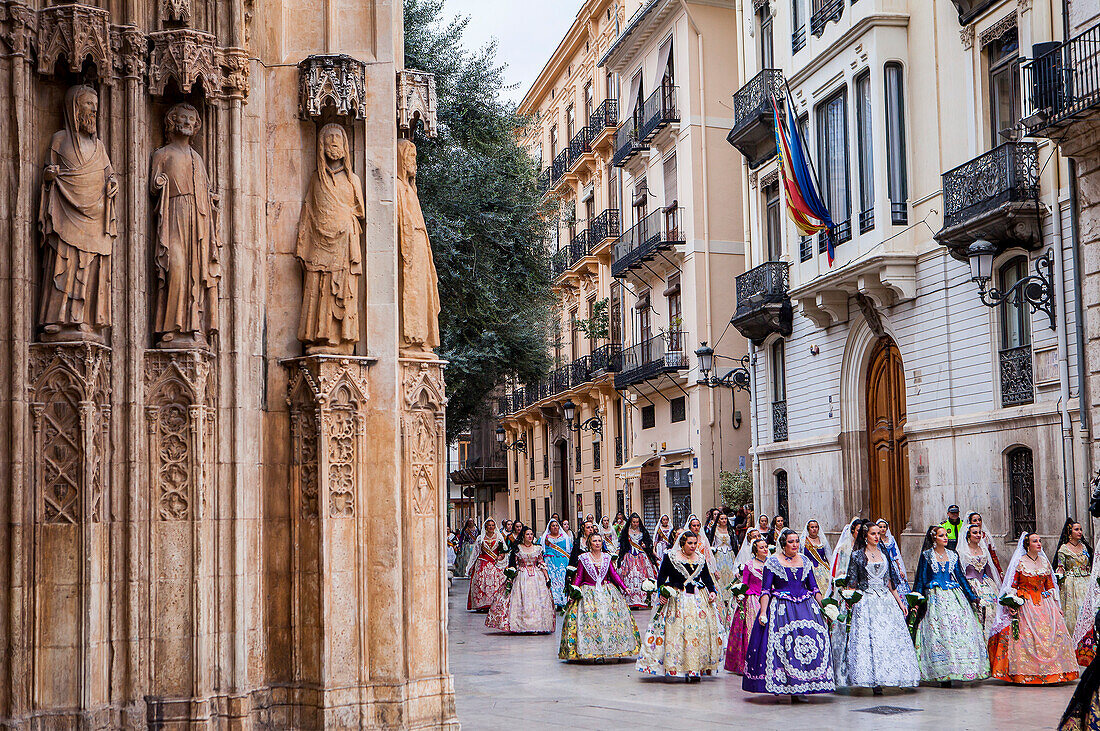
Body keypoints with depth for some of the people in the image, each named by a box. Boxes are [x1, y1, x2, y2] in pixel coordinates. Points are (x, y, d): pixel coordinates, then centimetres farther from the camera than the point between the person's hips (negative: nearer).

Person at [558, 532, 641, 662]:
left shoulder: (606, 557, 8)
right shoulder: (583, 558, 0)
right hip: (588, 592, -3)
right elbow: (578, 577, 1)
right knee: (590, 620, -11)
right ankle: (592, 650, -8)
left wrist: (624, 587, 5)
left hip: (607, 592, 3)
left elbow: (614, 574, 11)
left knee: (611, 619, -5)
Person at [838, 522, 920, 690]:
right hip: (866, 602, -4)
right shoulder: (857, 555, 0)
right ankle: (874, 680, -6)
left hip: (886, 600, 4)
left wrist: (900, 602, 14)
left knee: (891, 638, -2)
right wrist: (850, 603, -6)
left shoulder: (883, 554, 13)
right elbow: (852, 583, 0)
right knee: (868, 639, -9)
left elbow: (889, 581, 17)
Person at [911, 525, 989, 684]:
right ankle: (943, 676, -8)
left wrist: (972, 596, 13)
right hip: (935, 598, -4)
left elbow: (960, 576, 16)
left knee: (961, 629, -5)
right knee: (939, 633, -10)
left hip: (955, 597, 4)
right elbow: (921, 579, 3)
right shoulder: (927, 555, 2)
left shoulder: (953, 555, 13)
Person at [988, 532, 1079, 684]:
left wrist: (1056, 606, 12)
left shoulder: (1045, 562, 12)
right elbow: (1012, 586, -1)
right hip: (1025, 604, -4)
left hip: (1044, 605, 4)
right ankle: (1027, 675, -6)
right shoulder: (1019, 562, -1)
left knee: (1053, 635, -6)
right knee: (1027, 637, -11)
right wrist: (1012, 606, -12)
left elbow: (1050, 586, 16)